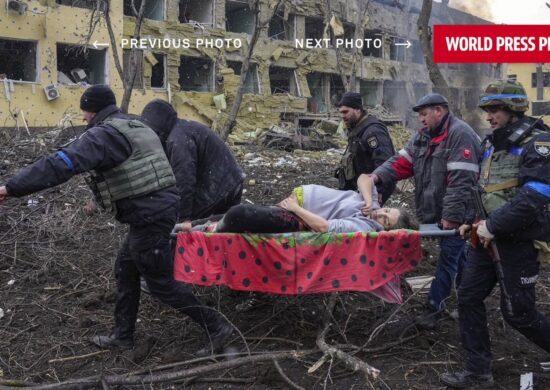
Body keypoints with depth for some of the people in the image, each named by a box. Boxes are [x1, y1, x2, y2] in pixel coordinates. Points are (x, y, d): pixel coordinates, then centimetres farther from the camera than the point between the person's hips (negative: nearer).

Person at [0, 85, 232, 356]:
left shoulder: (104, 134, -13)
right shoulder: (138, 128, 17)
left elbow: (62, 163, -24)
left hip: (148, 216, -10)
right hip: (161, 206, 10)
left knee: (161, 283, 2)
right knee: (125, 270, 20)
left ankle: (216, 326, 9)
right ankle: (122, 336, 30)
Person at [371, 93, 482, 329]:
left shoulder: (460, 135, -17)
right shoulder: (423, 136, 11)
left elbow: (461, 181, -24)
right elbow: (402, 162, 6)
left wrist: (451, 216, -26)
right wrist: (379, 175, -12)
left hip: (455, 215, -9)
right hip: (436, 212, 9)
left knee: (448, 258, 0)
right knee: (457, 256, 19)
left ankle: (434, 306, 7)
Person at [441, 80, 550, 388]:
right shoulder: (492, 143, 11)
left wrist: (493, 226, -20)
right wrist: (475, 221, 5)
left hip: (518, 240, -8)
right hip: (487, 235, 8)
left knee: (517, 311, 0)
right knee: (470, 297, 6)